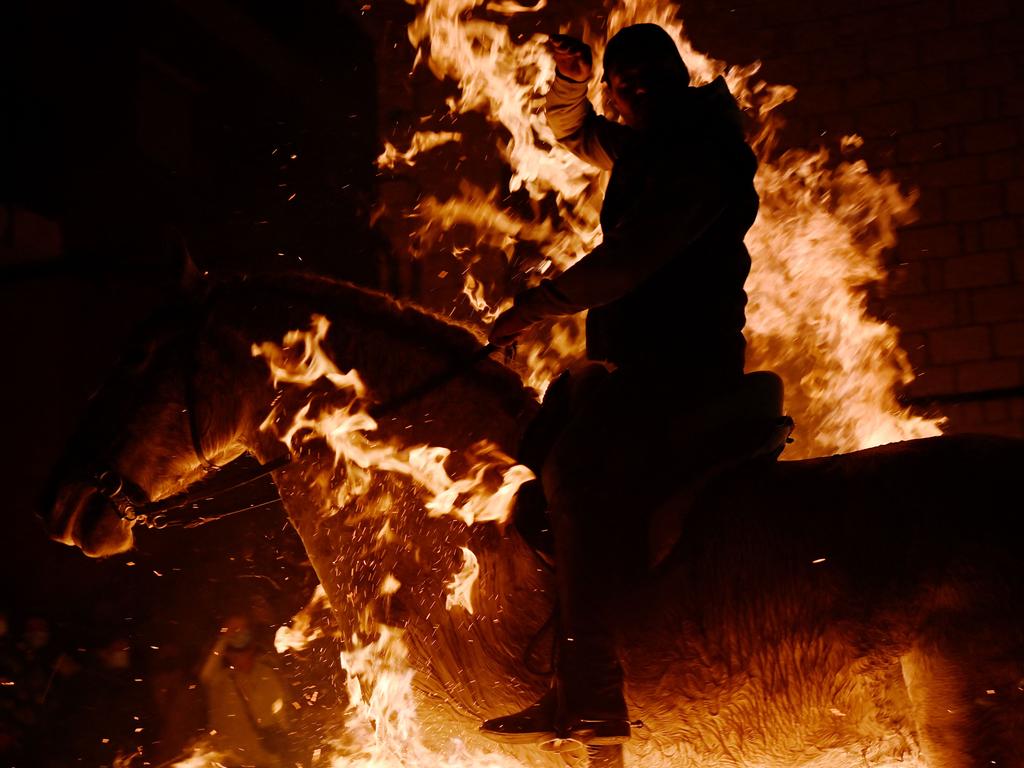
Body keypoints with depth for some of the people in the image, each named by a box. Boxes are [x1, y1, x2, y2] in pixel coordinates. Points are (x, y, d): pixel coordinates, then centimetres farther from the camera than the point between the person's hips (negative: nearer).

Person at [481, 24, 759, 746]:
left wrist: (537, 304, -15)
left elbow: (632, 256, -19)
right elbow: (574, 130, 37)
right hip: (631, 360, 11)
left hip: (684, 360, -11)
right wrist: (570, 80, 16)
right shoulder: (647, 149, 20)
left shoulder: (700, 152, -10)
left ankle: (591, 694, -33)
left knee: (578, 467, -29)